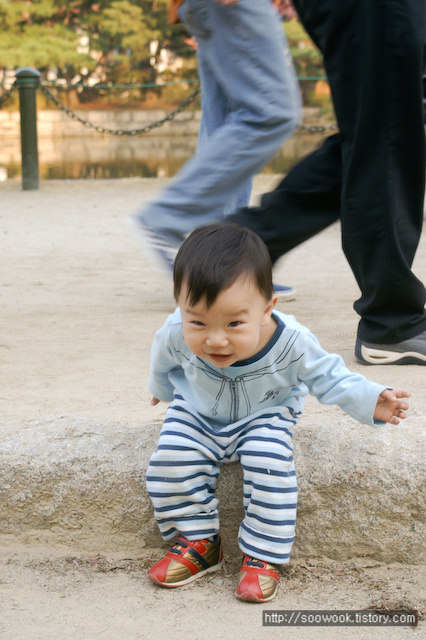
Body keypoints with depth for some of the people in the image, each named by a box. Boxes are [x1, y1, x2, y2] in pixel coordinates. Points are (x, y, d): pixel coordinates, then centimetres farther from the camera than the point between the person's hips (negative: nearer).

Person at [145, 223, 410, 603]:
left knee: (270, 467, -26)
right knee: (170, 461, -18)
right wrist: (162, 387, 19)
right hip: (196, 415, 2)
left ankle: (262, 556, -8)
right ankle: (200, 542, 2)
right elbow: (165, 361, -1)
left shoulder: (292, 342, -32)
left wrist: (370, 401, -26)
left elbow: (327, 376, -13)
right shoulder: (177, 335, -28)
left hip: (265, 417, -2)